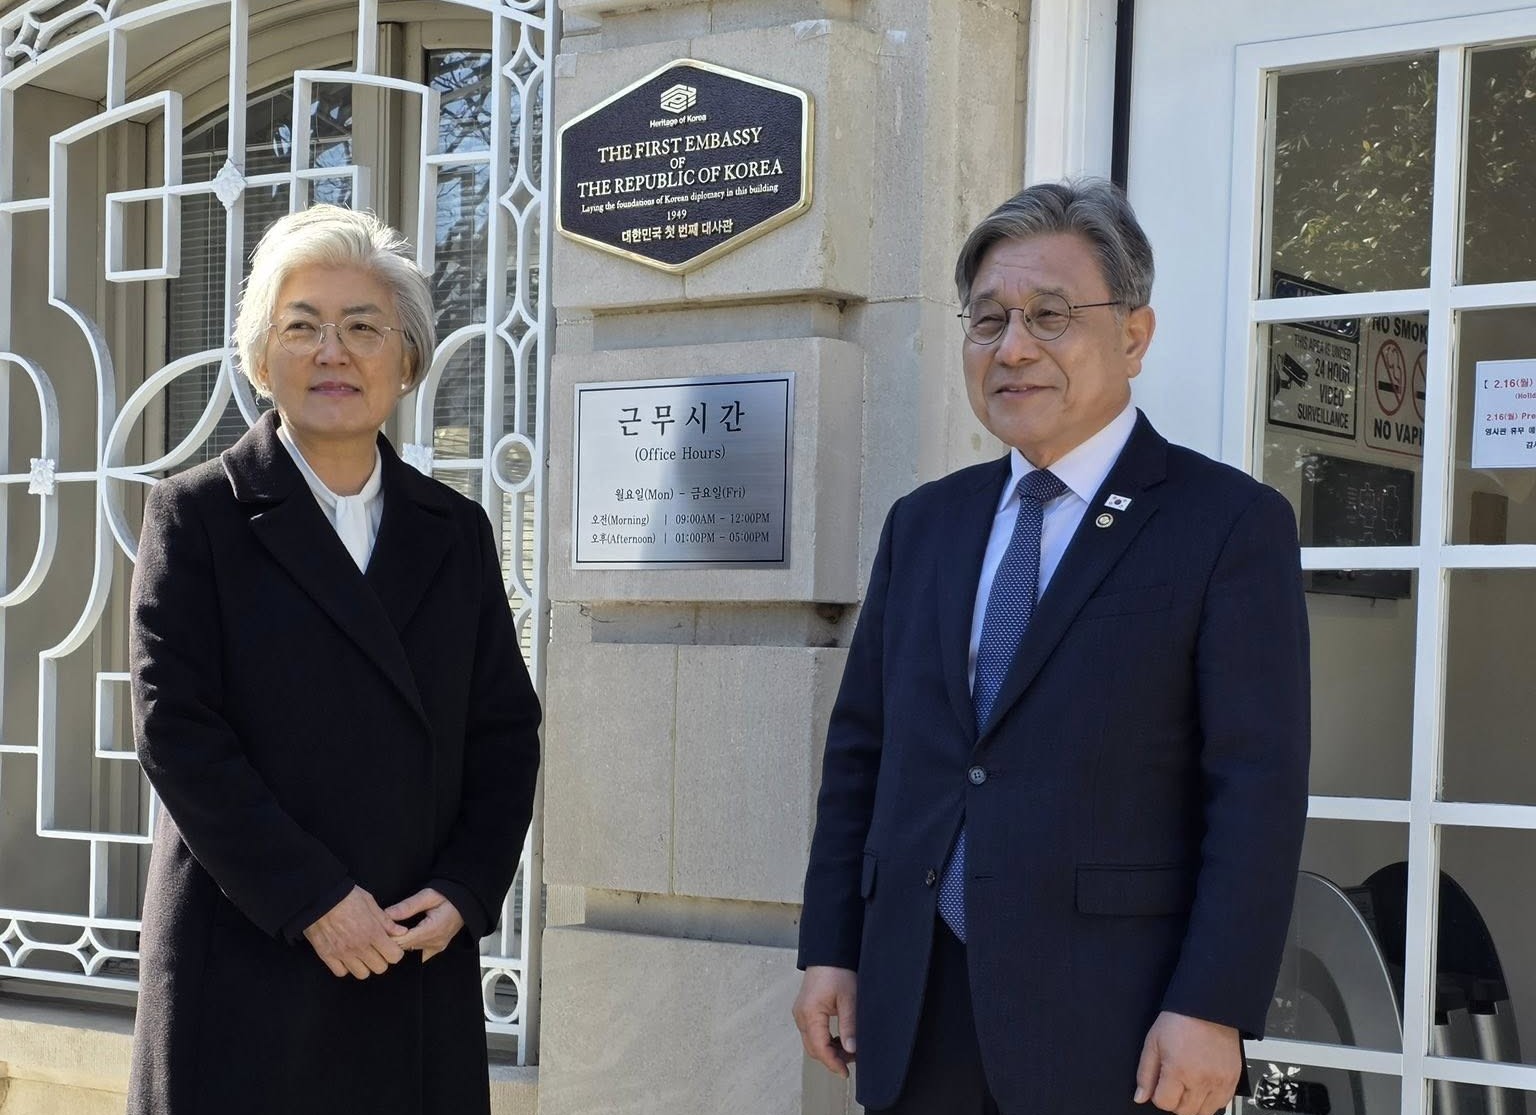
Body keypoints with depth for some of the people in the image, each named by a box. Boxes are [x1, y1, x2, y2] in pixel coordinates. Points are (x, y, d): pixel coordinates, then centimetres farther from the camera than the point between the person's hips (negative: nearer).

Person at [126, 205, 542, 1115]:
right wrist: (313, 901, -13)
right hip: (245, 964, -3)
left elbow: (507, 732, 11)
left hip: (422, 969, 3)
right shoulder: (196, 514, 2)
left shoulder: (457, 531, 13)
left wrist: (464, 893, -5)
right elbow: (174, 725, -7)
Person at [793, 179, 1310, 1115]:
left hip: (1111, 1018, -5)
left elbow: (1259, 786, -10)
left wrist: (1214, 1010, -16)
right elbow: (861, 748, 15)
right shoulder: (924, 523, 14)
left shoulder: (1232, 525, -4)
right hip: (916, 1010, 5)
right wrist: (831, 947, 9)